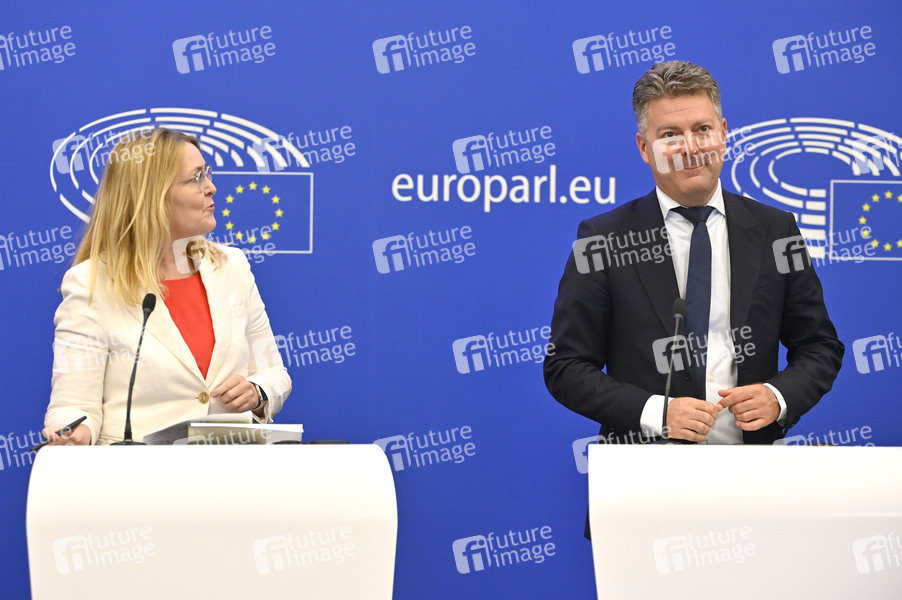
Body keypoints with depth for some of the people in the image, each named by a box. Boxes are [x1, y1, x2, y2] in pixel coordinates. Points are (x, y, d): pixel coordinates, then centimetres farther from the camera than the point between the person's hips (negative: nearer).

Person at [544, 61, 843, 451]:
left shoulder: (775, 231, 9)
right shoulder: (603, 241, 2)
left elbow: (820, 348, 15)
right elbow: (565, 368, 1)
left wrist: (779, 397, -4)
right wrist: (657, 412, -12)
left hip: (752, 463, 2)